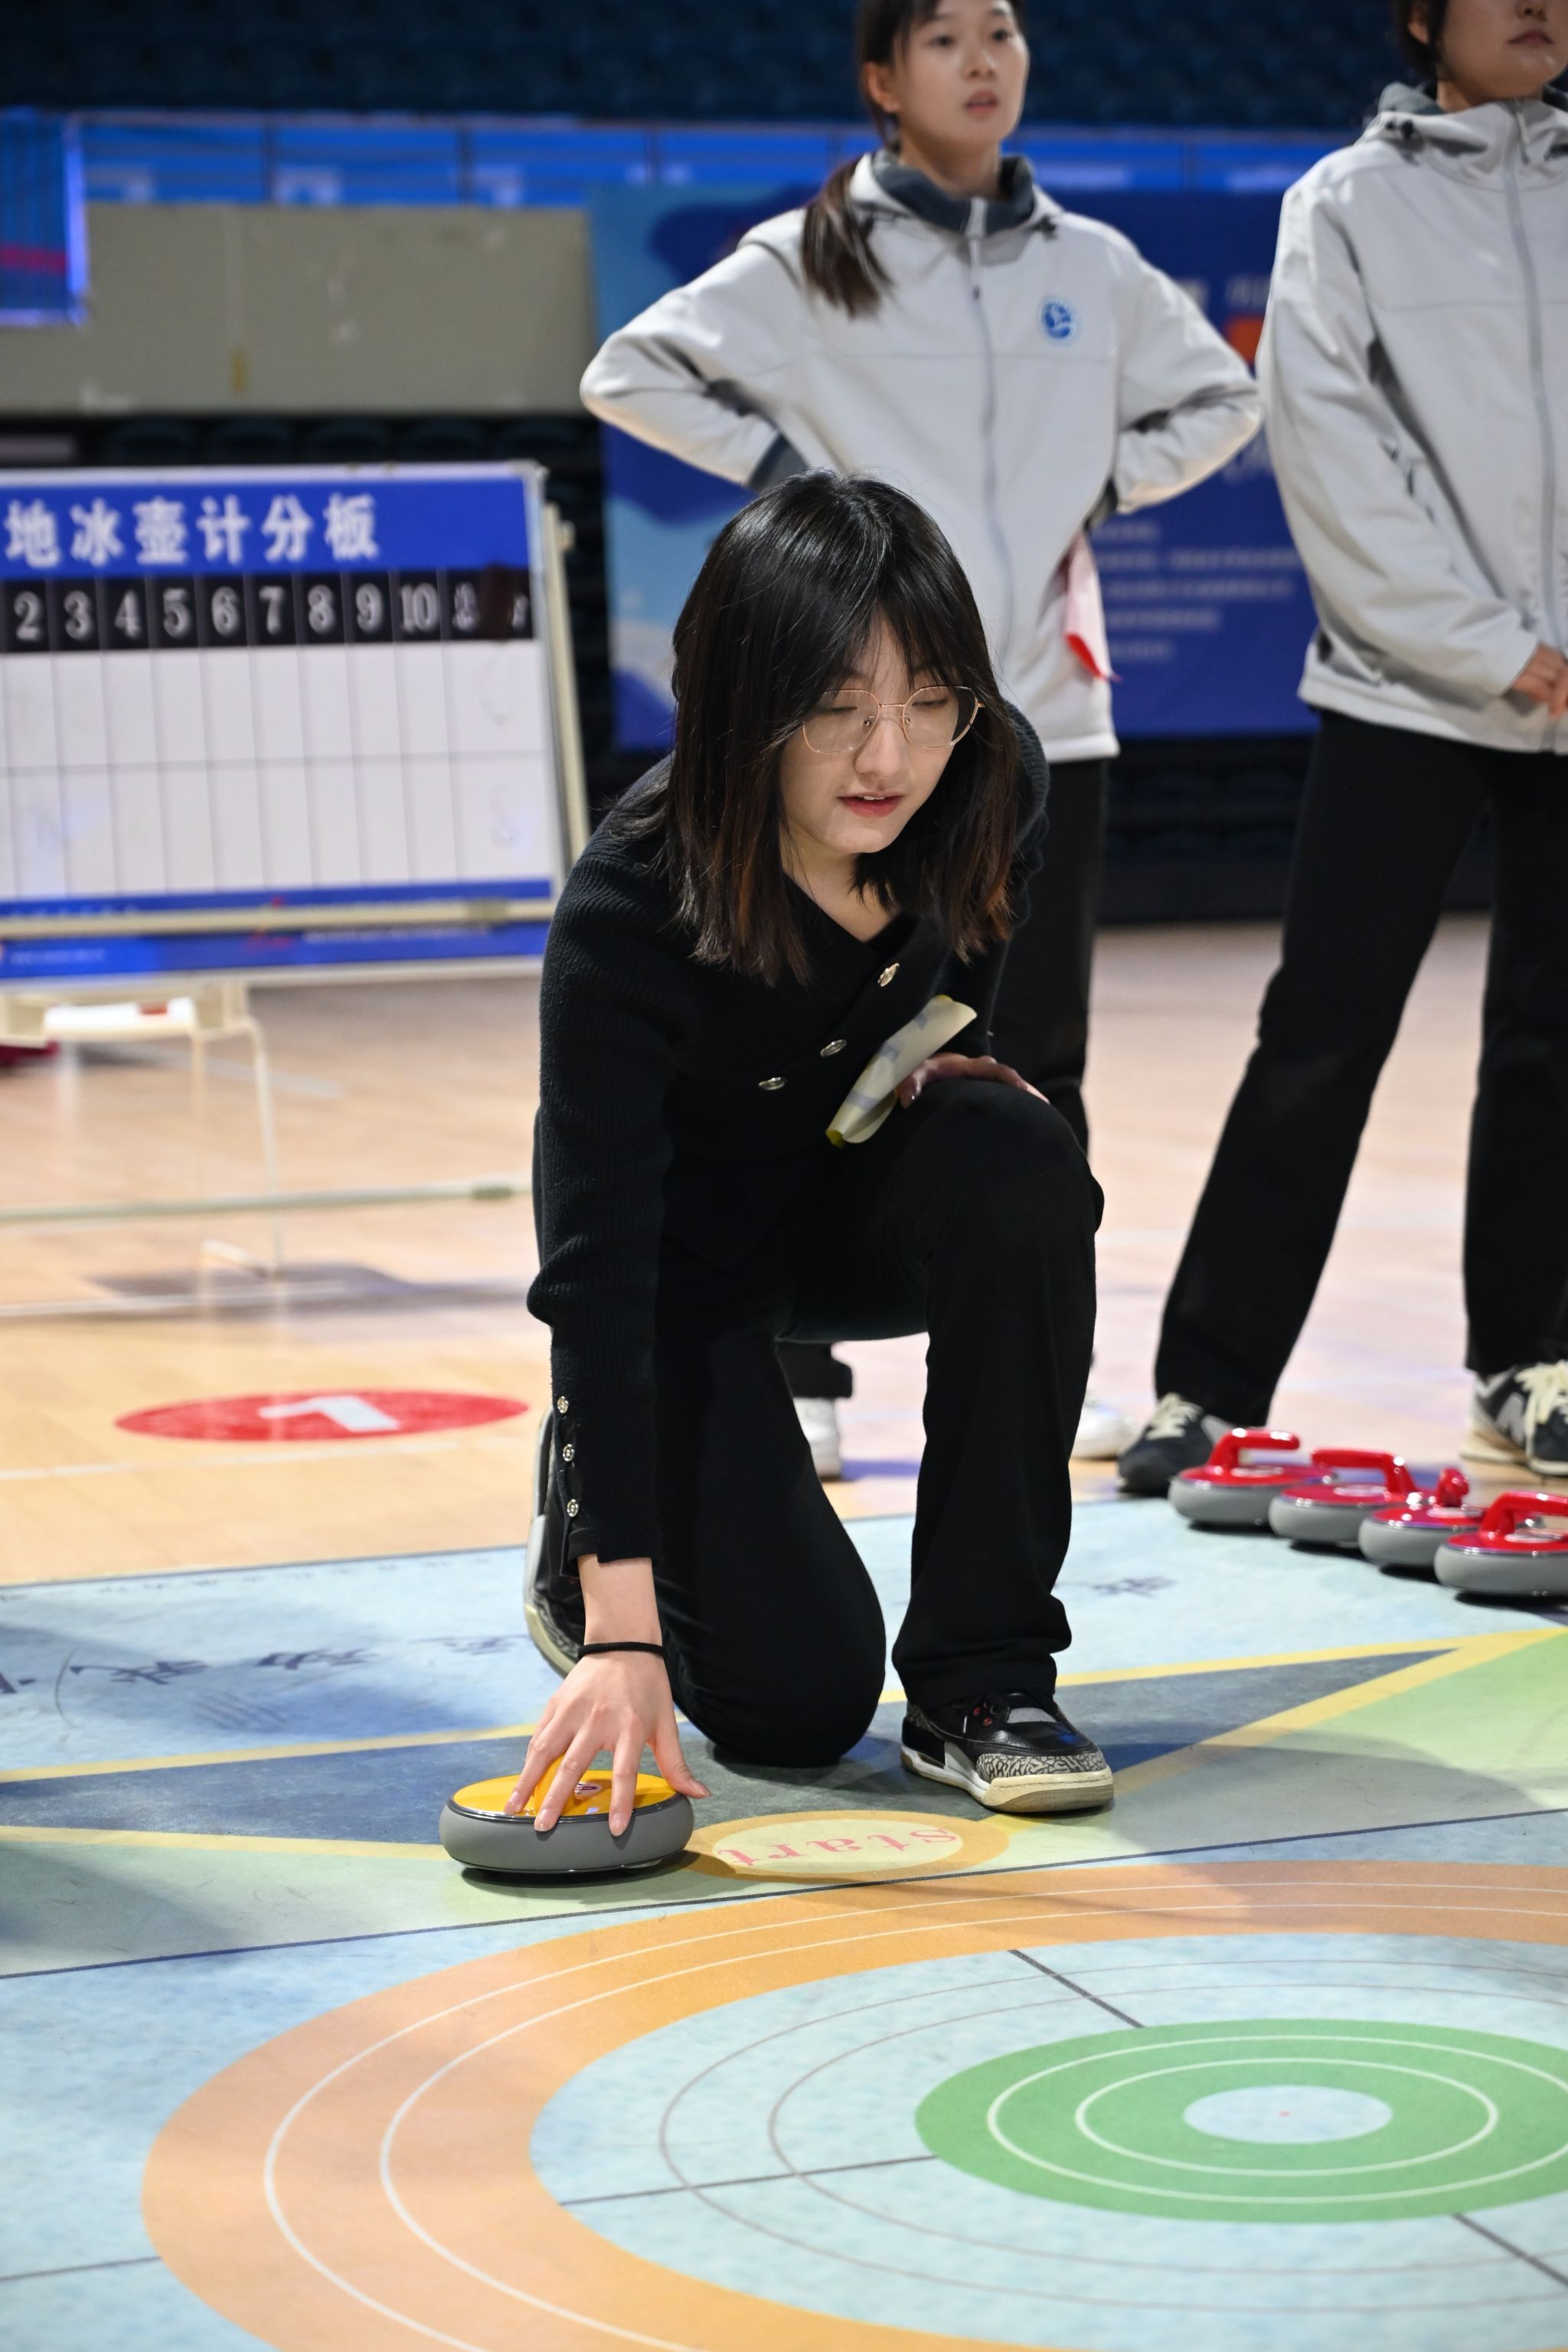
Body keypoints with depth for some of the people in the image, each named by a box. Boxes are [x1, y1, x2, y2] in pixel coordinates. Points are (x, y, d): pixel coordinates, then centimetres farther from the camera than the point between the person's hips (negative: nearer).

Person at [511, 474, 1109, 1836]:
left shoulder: (992, 787, -21)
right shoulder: (626, 911, -35)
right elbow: (600, 1262, -36)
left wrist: (947, 1070, -12)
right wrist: (623, 1633, -40)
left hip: (861, 1188, 4)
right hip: (684, 1251, -4)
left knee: (1024, 1169, -32)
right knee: (801, 1698, -13)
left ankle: (982, 1681, -18)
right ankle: (592, 1510, 21)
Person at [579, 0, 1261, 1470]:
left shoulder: (1091, 265, 10)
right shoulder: (807, 262, 0)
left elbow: (1218, 399, 22)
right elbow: (628, 373, 0)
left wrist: (1104, 483, 7)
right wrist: (782, 467, -7)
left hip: (1046, 708, 3)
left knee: (1038, 1052, 6)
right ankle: (799, 1374, 7)